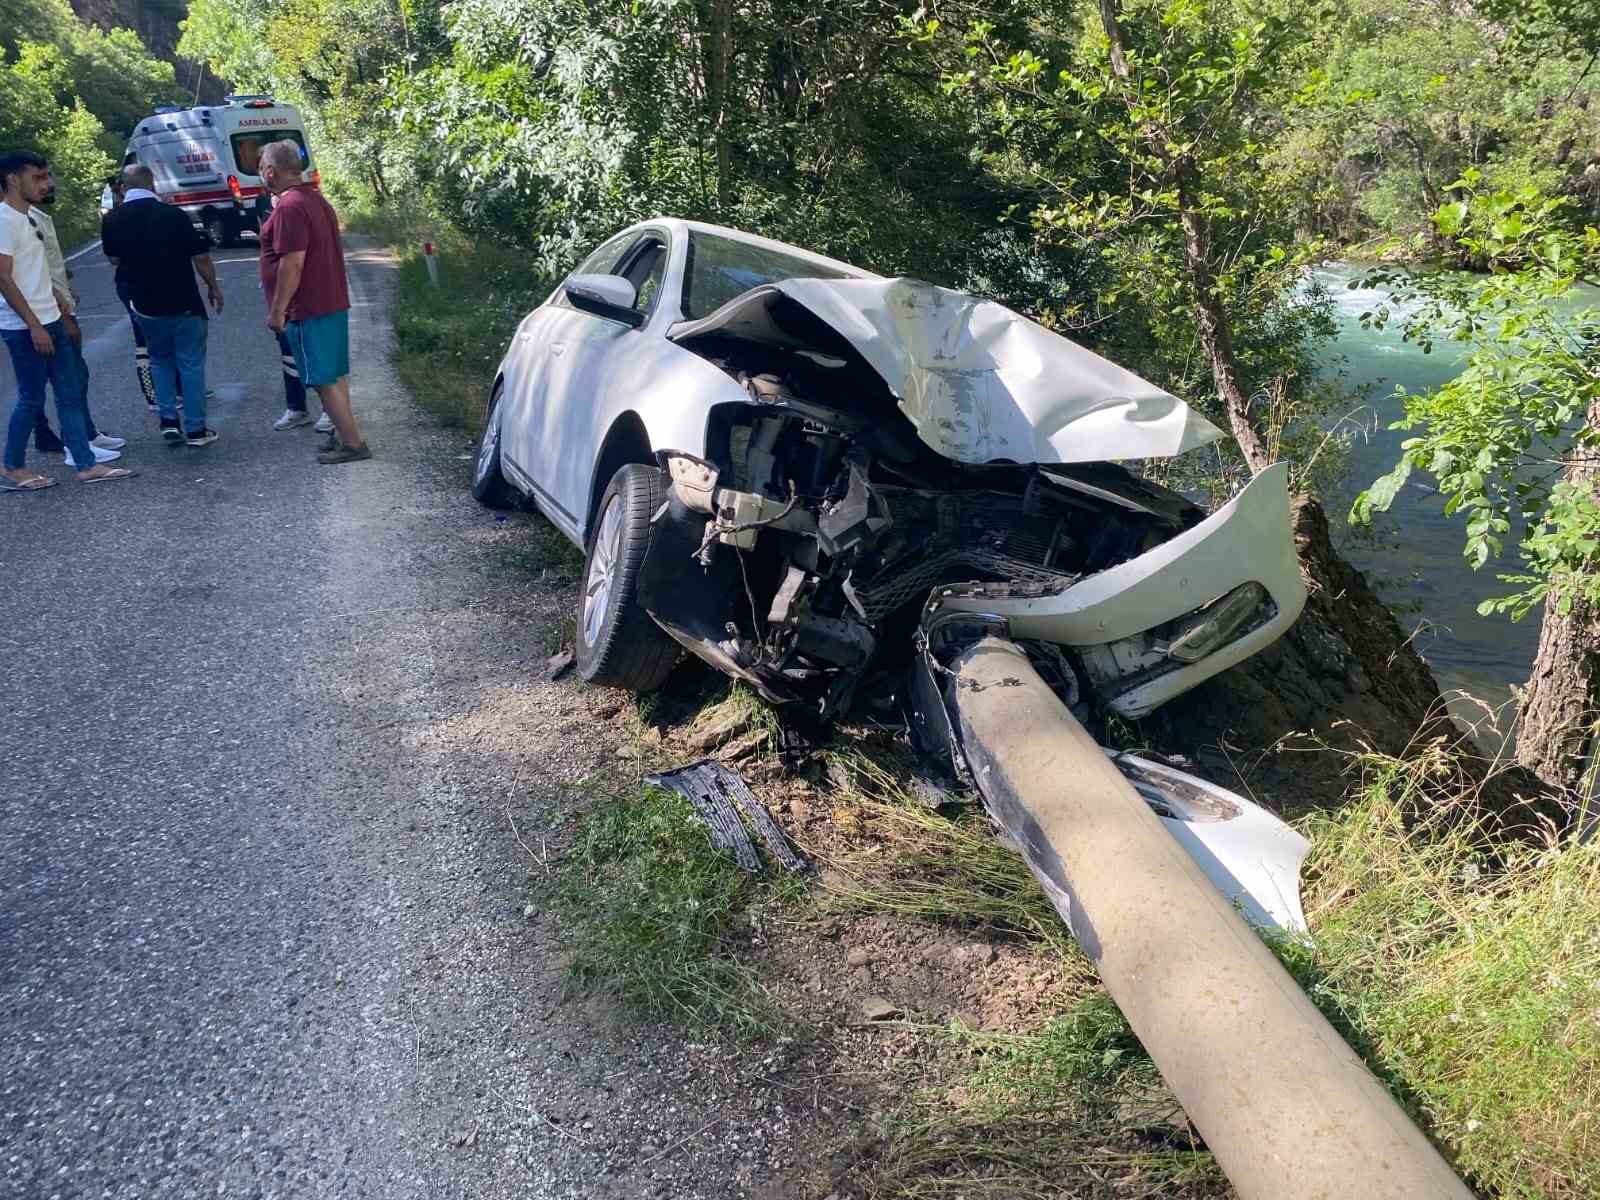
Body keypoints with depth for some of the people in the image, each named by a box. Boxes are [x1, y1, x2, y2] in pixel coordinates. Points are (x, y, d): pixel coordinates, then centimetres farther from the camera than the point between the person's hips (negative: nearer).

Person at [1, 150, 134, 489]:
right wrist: (34, 325, -21)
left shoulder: (29, 216, 12)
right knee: (31, 398, 1)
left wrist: (59, 309, 18)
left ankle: (87, 465, 12)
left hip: (49, 320, 9)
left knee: (70, 392, 8)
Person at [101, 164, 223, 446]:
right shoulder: (174, 215, -15)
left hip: (145, 305, 3)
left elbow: (114, 258, 11)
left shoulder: (112, 220, -3)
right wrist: (213, 287, 5)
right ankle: (195, 429, 8)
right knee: (191, 364, 6)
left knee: (160, 360, 21)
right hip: (183, 304, -3)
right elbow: (201, 257, -10)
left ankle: (169, 420, 14)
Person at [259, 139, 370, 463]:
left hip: (309, 309, -10)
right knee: (335, 375, 15)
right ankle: (344, 433, 22)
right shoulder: (315, 198, 15)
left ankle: (352, 443, -3)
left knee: (324, 379, -5)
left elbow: (292, 263, -23)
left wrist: (277, 310, -17)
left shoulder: (289, 206, -17)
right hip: (333, 303, 10)